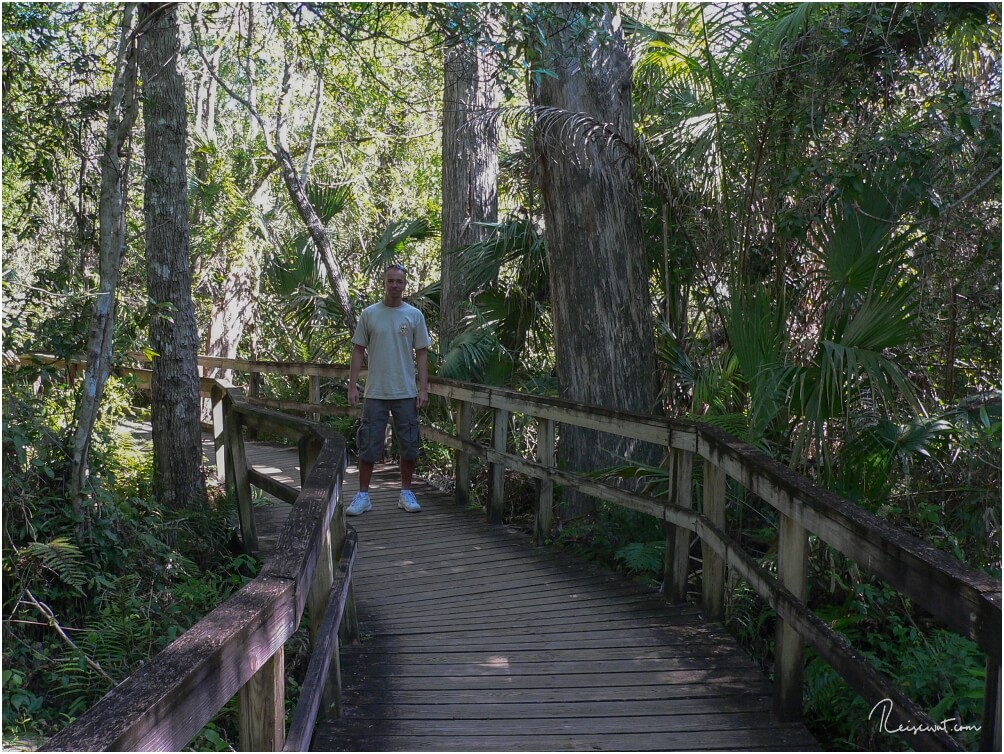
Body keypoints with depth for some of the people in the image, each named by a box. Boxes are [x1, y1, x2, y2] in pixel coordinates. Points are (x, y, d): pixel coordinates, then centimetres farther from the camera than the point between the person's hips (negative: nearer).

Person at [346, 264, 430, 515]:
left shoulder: (415, 315, 2)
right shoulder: (369, 314, 1)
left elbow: (422, 353, 3)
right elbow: (358, 351, 4)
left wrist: (423, 388, -4)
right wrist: (352, 386, -3)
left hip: (406, 393, 1)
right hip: (375, 392, -1)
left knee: (409, 446, 7)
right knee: (369, 446, 2)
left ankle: (406, 493, 21)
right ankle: (363, 496, 12)